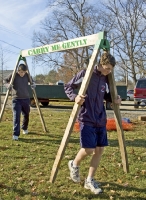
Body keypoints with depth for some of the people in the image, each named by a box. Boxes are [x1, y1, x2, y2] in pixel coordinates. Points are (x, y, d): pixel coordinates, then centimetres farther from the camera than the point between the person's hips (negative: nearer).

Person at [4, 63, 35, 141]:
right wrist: (8, 84, -17)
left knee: (26, 115, 17)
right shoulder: (13, 75, -6)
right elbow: (5, 80, 5)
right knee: (16, 116, -12)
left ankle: (25, 128, 42)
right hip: (16, 99, -4)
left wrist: (33, 84, -5)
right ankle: (15, 135, -12)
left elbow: (31, 81, 18)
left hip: (26, 99, 4)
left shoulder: (27, 75, 2)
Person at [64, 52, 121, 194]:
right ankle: (74, 164, 24)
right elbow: (68, 87, -3)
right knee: (88, 149, -10)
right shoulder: (85, 74, -9)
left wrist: (114, 99, -2)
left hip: (100, 120, 6)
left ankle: (89, 180, 19)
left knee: (100, 149, 5)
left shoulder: (106, 79, 7)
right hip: (86, 119, -6)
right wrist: (74, 97, -22)